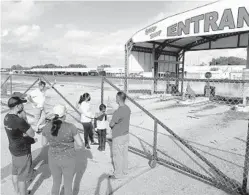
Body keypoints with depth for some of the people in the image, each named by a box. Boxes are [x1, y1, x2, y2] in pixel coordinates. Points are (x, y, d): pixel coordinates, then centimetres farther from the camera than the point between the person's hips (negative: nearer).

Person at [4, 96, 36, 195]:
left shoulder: (7, 117, -3)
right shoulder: (19, 121, -33)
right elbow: (32, 134, -22)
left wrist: (30, 139, 0)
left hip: (14, 149, 9)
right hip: (22, 152, -9)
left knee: (15, 173, 24)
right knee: (22, 177, 9)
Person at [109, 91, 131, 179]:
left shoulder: (118, 112, -28)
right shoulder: (128, 109, -1)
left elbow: (111, 124, -19)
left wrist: (111, 123, 3)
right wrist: (115, 125, 2)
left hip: (118, 137, -8)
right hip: (126, 134, 8)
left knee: (117, 155, 8)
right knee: (124, 153, 20)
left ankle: (118, 174, 23)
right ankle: (124, 170, 36)